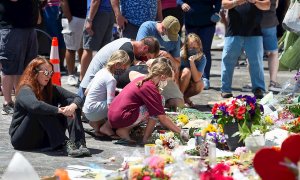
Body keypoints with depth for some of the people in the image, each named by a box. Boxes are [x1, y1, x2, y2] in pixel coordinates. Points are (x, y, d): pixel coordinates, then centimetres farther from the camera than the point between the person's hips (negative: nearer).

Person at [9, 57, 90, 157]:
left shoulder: (51, 89, 4)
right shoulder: (25, 91, -16)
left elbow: (77, 98, -5)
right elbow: (35, 105, -39)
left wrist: (73, 106, -29)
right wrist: (60, 110, -41)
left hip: (45, 137, 6)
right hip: (22, 139, -6)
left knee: (70, 102, -8)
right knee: (41, 111, -32)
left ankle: (79, 143, -28)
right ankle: (65, 144, -36)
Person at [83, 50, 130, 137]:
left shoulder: (102, 71, 9)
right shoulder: (111, 79, -17)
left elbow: (86, 92, 16)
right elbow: (110, 104, -22)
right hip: (93, 111, -9)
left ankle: (96, 122, 10)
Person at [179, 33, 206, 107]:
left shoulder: (202, 58, -15)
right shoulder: (181, 56, -21)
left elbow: (196, 79, -25)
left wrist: (192, 61, -34)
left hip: (190, 85, 2)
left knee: (200, 85, -30)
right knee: (186, 71, -30)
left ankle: (185, 97, -1)